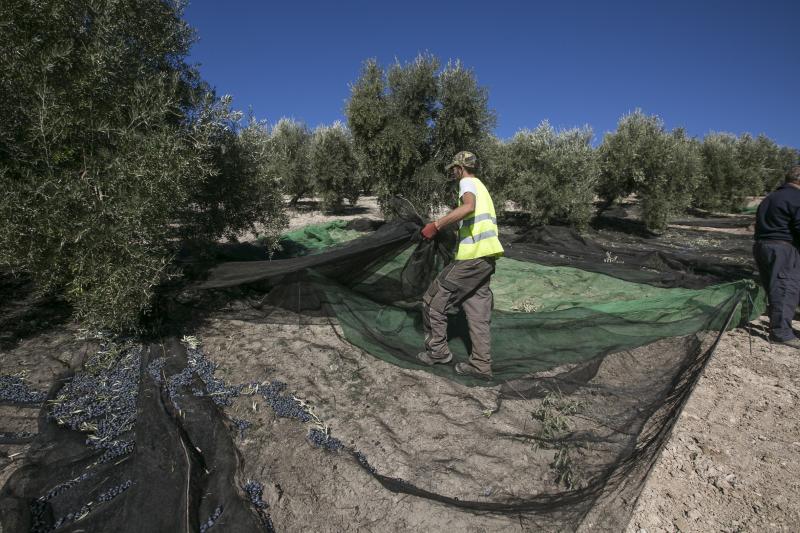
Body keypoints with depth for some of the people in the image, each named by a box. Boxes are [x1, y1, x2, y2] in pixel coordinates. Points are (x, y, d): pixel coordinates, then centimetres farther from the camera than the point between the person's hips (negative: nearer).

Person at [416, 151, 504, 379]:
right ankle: (481, 365, 14)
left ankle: (437, 350, 11)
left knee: (434, 300, 2)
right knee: (478, 313, 11)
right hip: (487, 258, 10)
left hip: (471, 257, -10)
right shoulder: (482, 187, 26)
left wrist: (437, 224, -28)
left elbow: (469, 206, -27)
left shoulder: (467, 182, -4)